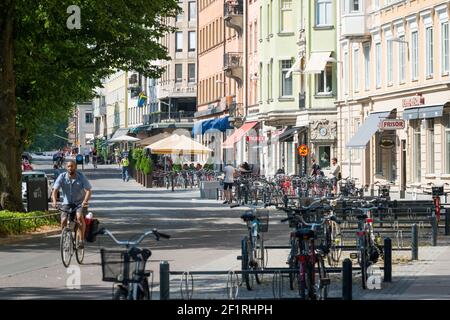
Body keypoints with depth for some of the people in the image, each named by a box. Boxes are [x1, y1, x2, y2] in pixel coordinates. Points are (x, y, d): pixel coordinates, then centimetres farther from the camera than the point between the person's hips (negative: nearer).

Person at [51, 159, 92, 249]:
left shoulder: (81, 177, -11)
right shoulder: (62, 177, -8)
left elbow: (88, 190, -18)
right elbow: (55, 190, -15)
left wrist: (85, 201, -37)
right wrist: (54, 201, -35)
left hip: (80, 202, -2)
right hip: (67, 203, 2)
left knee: (79, 216, -29)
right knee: (63, 220, -17)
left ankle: (82, 240, -19)